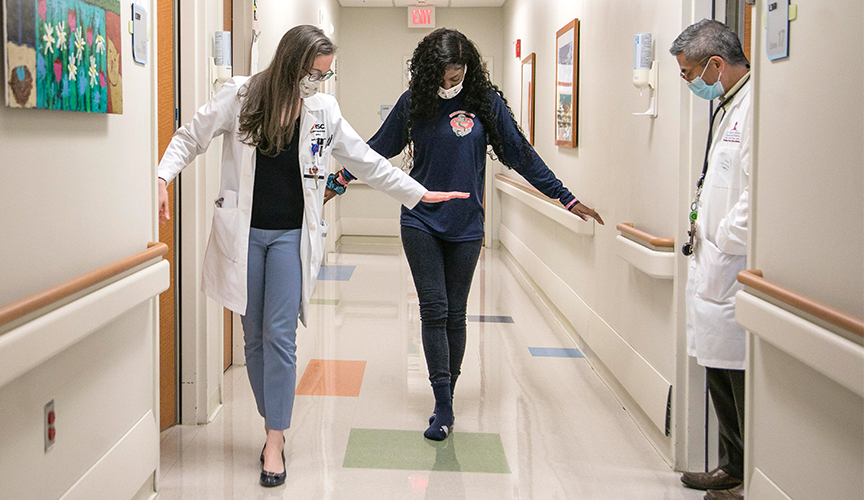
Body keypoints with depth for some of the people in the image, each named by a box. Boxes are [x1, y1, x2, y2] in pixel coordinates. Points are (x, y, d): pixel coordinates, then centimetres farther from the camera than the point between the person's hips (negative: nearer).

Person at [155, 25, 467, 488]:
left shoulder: (323, 111, 1)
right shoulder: (240, 95, -5)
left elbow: (366, 161, 10)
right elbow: (191, 138, 4)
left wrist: (418, 193, 11)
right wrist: (162, 177, -11)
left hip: (292, 236, 0)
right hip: (244, 234, 0)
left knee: (280, 336, -6)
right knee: (255, 337, 7)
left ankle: (275, 441, 1)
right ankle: (272, 425, 22)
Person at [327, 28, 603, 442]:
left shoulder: (486, 101, -2)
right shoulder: (413, 102, 0)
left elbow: (520, 154, 3)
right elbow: (379, 147, 13)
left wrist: (566, 198, 3)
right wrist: (342, 179, 14)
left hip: (465, 226, 0)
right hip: (420, 222, 0)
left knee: (455, 314, 6)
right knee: (433, 309, -6)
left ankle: (447, 398, 19)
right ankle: (443, 406, -2)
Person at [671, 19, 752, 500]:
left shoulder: (757, 106, -19)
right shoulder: (728, 107, 16)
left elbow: (760, 191, -26)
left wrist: (725, 242, -15)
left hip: (737, 272, -11)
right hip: (715, 268, 11)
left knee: (745, 380, -1)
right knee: (721, 373, 19)